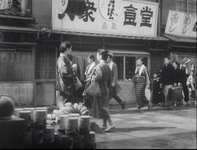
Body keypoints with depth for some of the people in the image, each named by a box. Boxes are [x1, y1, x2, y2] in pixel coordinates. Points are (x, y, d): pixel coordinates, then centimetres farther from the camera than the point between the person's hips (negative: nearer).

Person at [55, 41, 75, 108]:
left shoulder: (65, 58, 17)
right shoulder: (62, 59, -13)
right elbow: (64, 73, -23)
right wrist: (72, 69, -10)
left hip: (68, 88, 10)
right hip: (63, 89, -10)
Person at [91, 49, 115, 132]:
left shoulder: (99, 66, -14)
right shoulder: (107, 67, 13)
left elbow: (100, 76, -28)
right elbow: (110, 80, 16)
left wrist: (93, 78, -11)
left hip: (100, 89, -9)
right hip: (106, 89, 9)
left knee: (102, 107, -7)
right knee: (104, 107, 14)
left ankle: (111, 124, -13)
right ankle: (104, 125, 20)